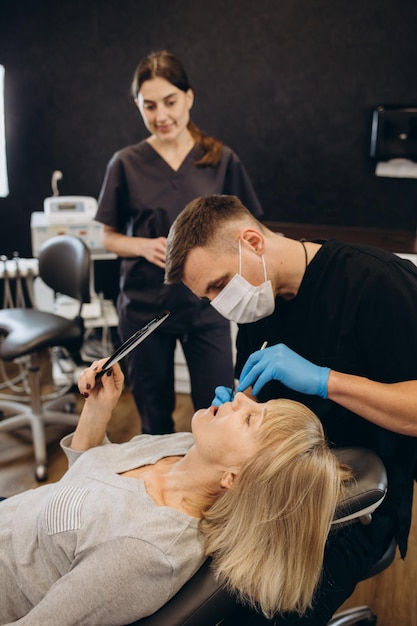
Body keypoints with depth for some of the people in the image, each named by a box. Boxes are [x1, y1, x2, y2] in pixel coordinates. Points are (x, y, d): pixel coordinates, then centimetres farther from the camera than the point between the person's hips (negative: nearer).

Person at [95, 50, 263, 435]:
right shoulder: (127, 164, 0)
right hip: (144, 306, 1)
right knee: (155, 417, 14)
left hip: (206, 305, 0)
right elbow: (109, 237, 6)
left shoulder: (222, 161, -1)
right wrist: (145, 247, -13)